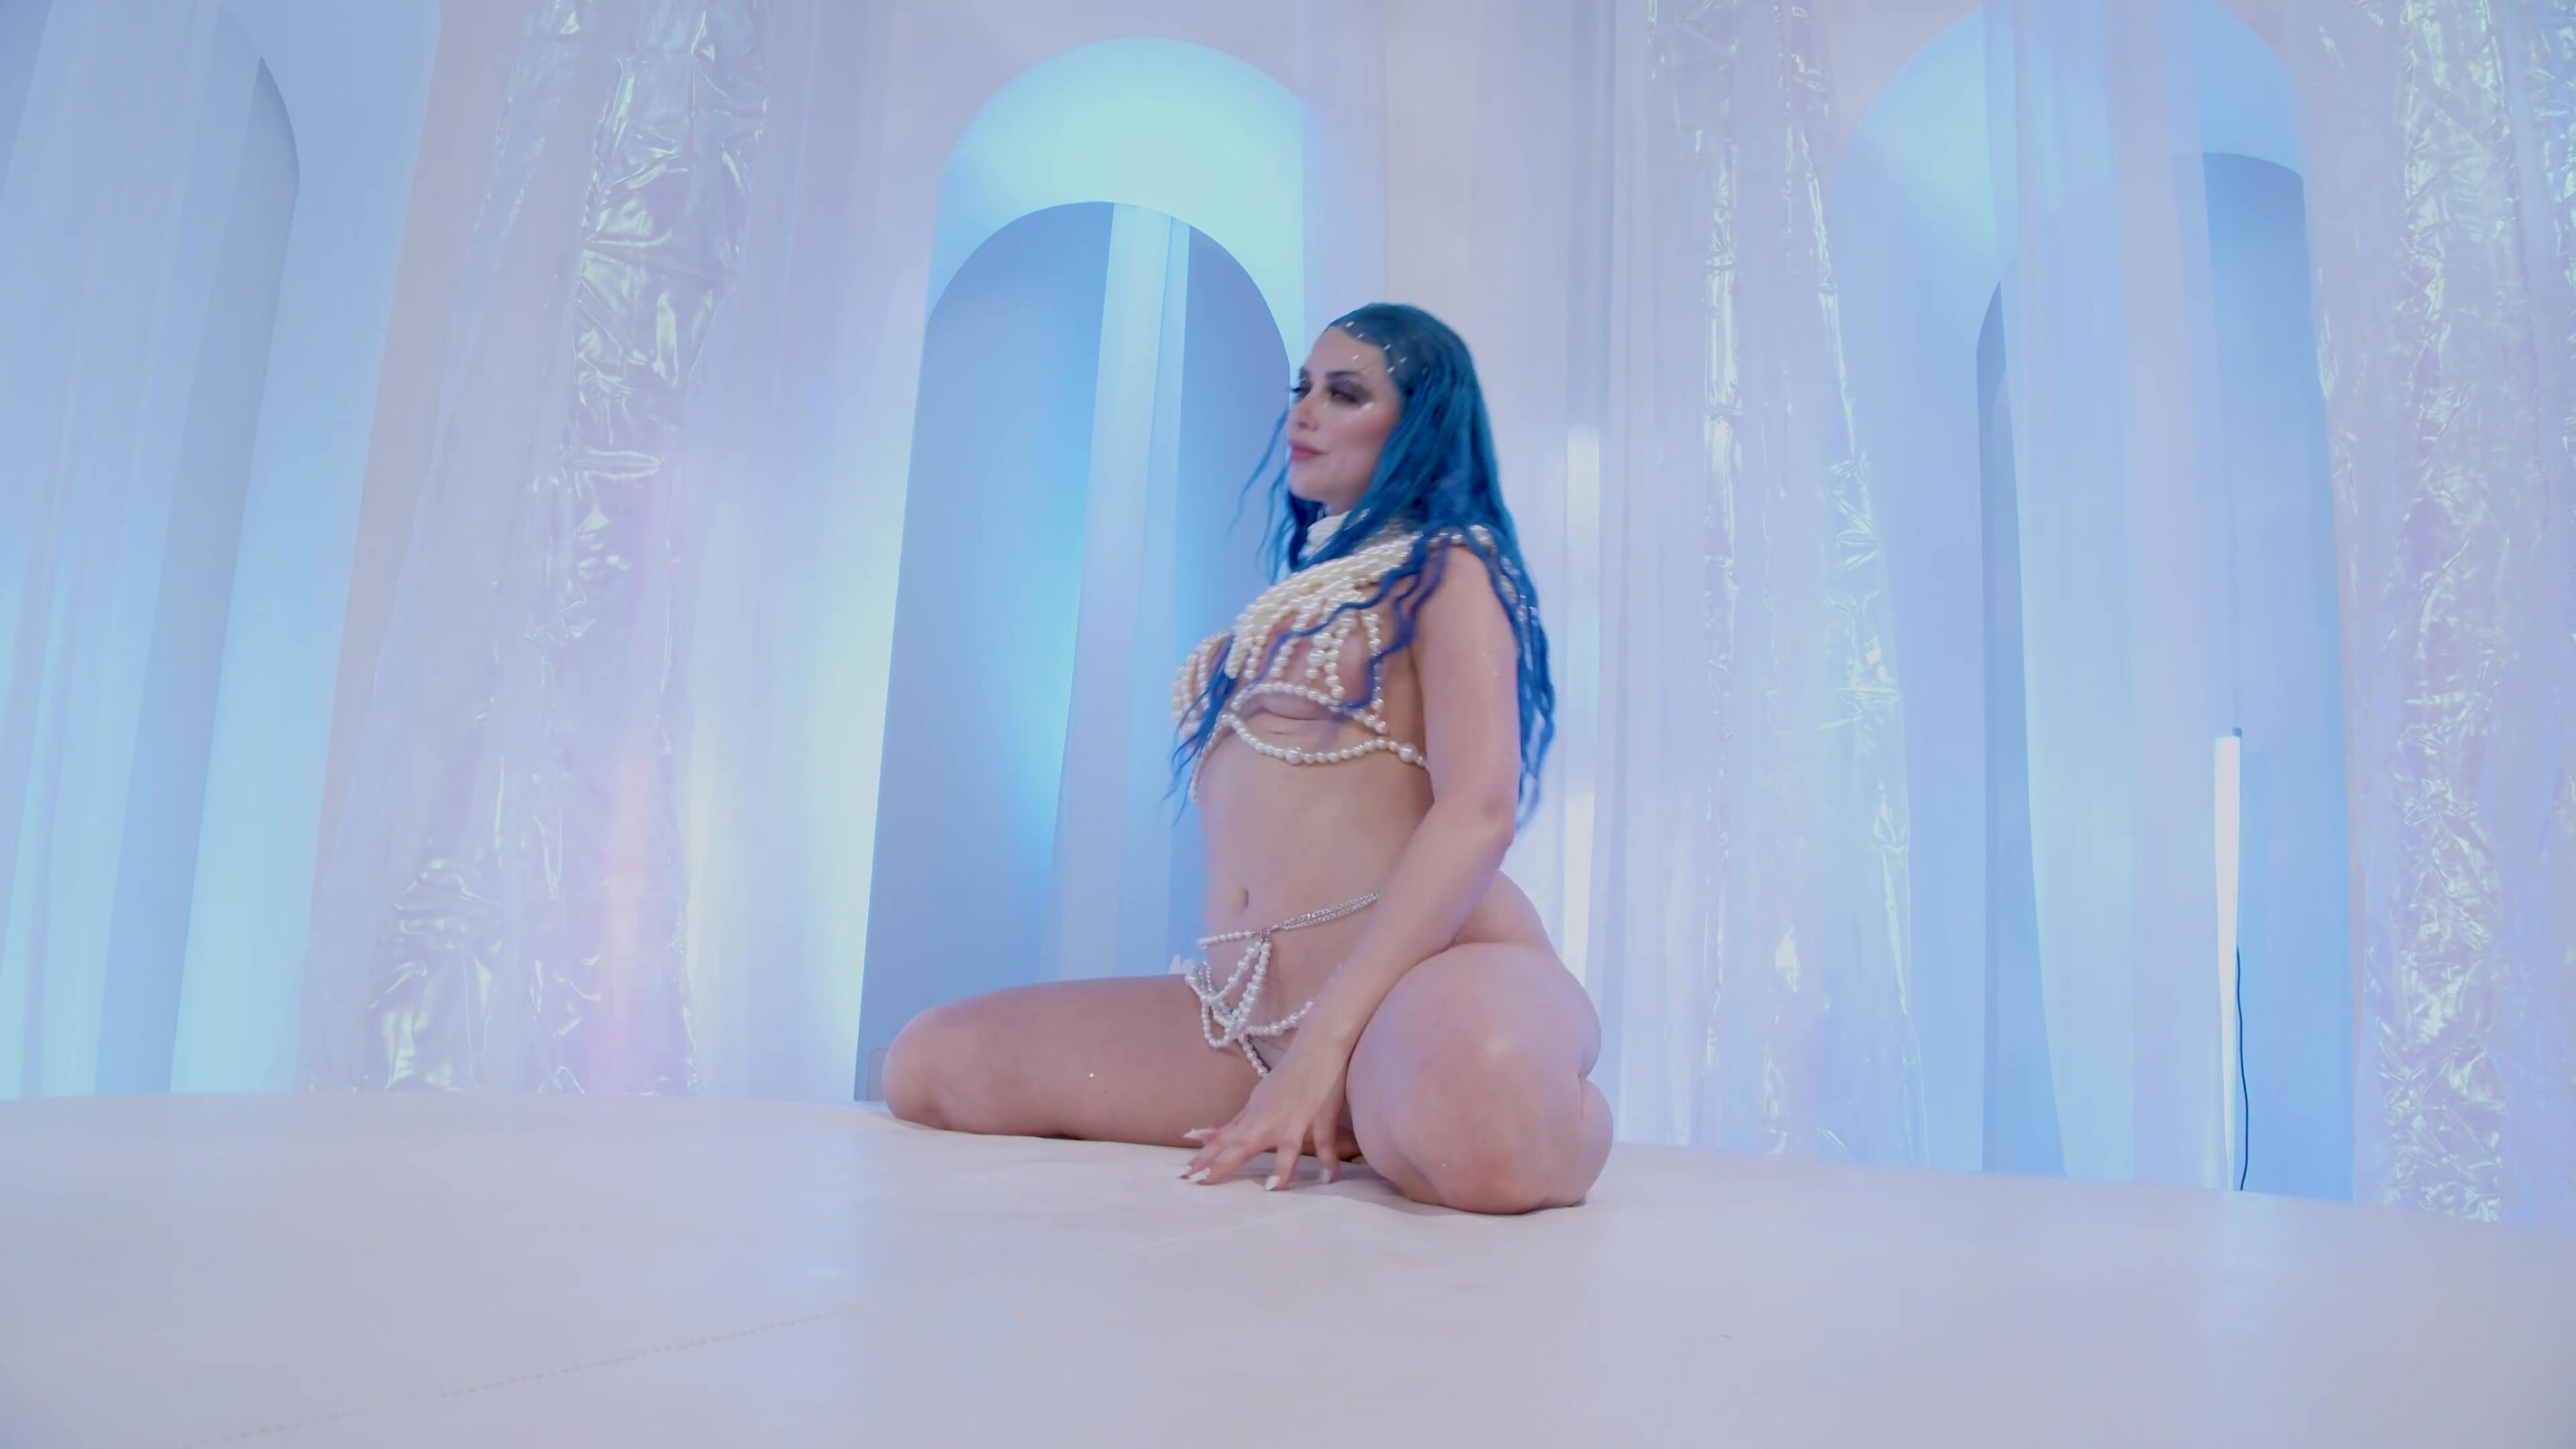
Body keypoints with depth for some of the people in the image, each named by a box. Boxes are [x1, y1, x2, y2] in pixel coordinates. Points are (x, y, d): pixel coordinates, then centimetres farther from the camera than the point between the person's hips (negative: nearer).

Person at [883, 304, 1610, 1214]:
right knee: (931, 1065, -4)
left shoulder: (1444, 568, 3)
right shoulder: (1293, 601, 26)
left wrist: (1323, 1045, -21)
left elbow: (1479, 811, -13)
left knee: (1471, 1125, -43)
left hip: (1426, 980, -8)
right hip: (1247, 1012, 8)